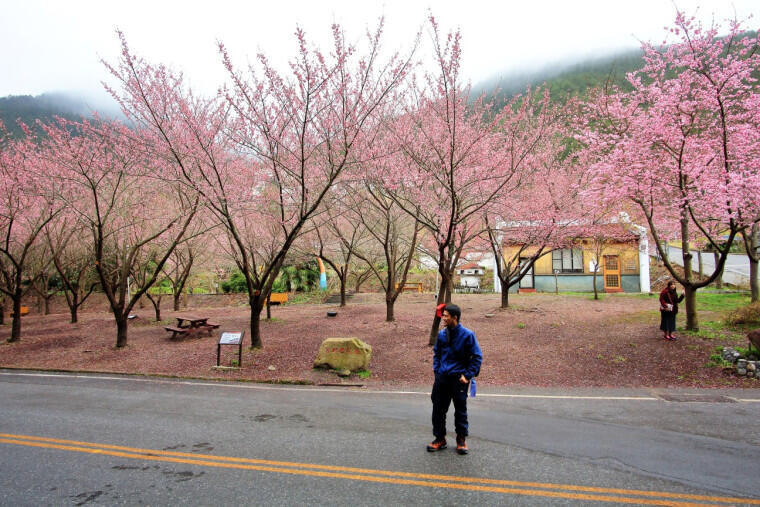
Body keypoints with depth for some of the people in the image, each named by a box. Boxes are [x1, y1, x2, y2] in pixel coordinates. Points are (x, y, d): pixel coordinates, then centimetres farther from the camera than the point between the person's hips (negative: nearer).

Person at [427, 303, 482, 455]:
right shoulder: (441, 334, 3)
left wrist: (468, 375, -10)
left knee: (460, 410, 7)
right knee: (438, 408, 8)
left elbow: (477, 357, -6)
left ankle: (461, 439, 23)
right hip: (442, 377, 4)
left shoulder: (467, 335, -11)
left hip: (458, 378, -4)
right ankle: (439, 438, 22)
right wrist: (436, 370, 8)